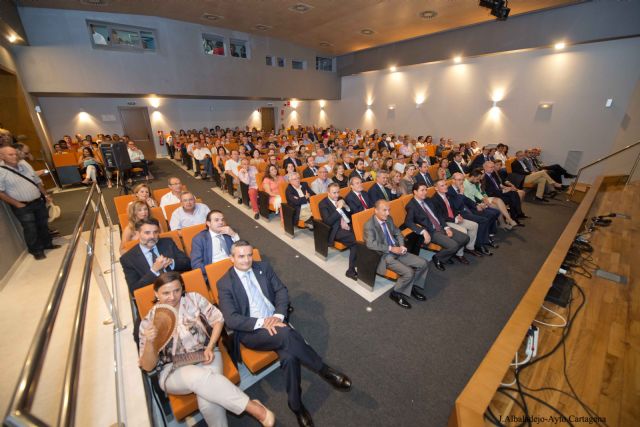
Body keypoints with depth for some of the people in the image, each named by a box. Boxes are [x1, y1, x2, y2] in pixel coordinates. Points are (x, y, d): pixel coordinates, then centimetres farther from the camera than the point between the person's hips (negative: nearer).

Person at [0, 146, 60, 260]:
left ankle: (47, 244, 32)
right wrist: (17, 204, -14)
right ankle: (37, 251, 18)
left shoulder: (24, 164, 5)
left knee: (43, 225, 16)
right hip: (23, 207, -5)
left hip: (39, 201, 5)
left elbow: (38, 181, 13)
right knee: (30, 229, 3)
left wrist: (45, 195, 11)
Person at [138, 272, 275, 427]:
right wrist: (149, 341, -24)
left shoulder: (194, 299, -7)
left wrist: (210, 347, -12)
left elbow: (218, 320, 1)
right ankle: (254, 408, -28)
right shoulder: (148, 322, -6)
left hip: (205, 356, 0)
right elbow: (147, 366, -4)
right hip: (173, 371, 0)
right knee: (198, 376, -36)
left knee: (208, 403, -31)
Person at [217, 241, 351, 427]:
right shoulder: (224, 283, -5)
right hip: (250, 332, -3)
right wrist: (261, 322, -24)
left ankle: (296, 404, -3)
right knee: (285, 333, -33)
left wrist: (278, 316, -15)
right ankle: (325, 371, -18)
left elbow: (282, 291, 3)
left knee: (289, 357, -27)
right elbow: (231, 319, -13)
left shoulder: (264, 267, 6)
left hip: (275, 321, 4)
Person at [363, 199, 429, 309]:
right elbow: (371, 244, -27)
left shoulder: (388, 219, 7)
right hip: (385, 256, -8)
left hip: (397, 251, 8)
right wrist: (391, 248, -24)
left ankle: (413, 287, 19)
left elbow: (398, 233, 18)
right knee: (409, 272, -23)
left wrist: (402, 246, -2)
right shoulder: (369, 225, -16)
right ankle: (396, 293, 3)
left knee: (423, 263, -1)